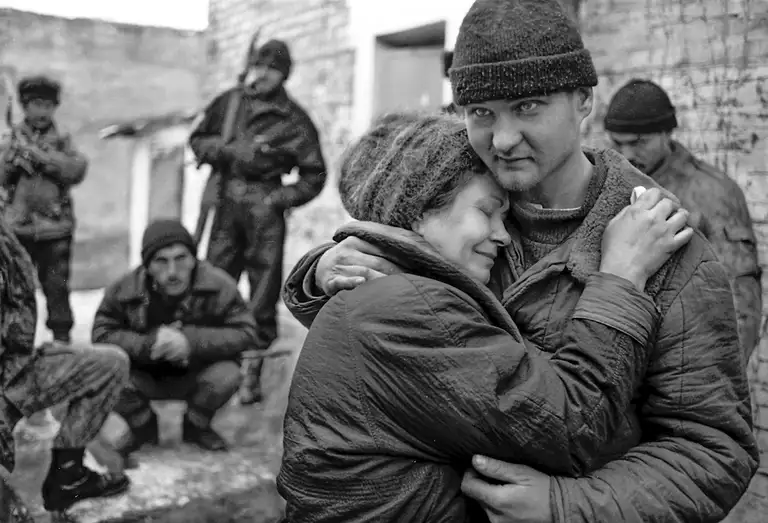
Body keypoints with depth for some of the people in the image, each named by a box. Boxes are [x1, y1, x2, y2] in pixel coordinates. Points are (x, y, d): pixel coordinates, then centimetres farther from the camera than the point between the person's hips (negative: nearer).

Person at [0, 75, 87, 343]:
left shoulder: (62, 140, 7)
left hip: (55, 228, -1)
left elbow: (77, 169, -9)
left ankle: (62, 338, 14)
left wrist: (40, 155, -14)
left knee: (57, 286, 2)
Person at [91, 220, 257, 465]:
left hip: (195, 376, -1)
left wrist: (191, 341, -35)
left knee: (227, 375, -31)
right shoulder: (124, 290, -18)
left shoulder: (219, 286, -22)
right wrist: (148, 343, -34)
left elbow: (245, 332, -21)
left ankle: (196, 426, 5)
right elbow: (101, 334, -15)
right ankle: (143, 427, 7)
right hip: (146, 377, 1)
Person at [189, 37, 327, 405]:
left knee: (263, 295, -1)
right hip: (227, 204, 3)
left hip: (265, 209, -2)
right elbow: (197, 139, 16)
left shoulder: (293, 119, -1)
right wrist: (224, 149, -4)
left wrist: (281, 199, -10)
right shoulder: (229, 102, 7)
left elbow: (315, 174, 2)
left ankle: (252, 373, 9)